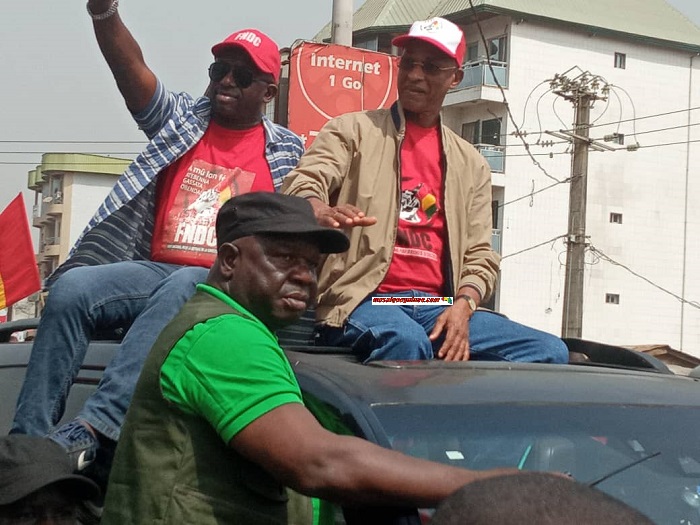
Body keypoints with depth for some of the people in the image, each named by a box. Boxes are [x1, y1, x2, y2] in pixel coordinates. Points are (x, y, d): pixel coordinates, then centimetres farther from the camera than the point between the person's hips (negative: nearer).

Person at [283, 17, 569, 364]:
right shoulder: (353, 130, 9)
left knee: (549, 352, -12)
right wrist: (322, 212, -34)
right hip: (360, 299, -4)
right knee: (407, 341, -38)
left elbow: (480, 256, 14)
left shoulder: (471, 165, 19)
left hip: (439, 307, 5)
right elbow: (303, 185, -8)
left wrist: (462, 306, -8)